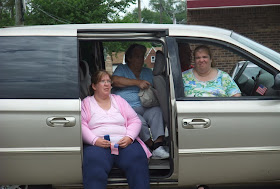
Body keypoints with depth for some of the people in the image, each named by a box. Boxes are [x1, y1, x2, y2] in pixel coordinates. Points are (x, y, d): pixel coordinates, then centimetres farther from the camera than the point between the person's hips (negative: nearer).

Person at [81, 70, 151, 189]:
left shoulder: (118, 100, 23)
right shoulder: (86, 103, 15)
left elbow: (135, 120, 16)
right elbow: (82, 126, 2)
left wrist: (129, 137, -4)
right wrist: (95, 140, -15)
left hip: (124, 143, 2)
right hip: (97, 144, -2)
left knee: (138, 161, -29)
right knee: (94, 165, -35)